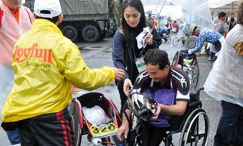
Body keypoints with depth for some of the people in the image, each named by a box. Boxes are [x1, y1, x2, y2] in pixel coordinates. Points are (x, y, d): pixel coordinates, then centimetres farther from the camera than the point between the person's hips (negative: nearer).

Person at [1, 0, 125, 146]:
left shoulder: (20, 41, 6)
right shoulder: (62, 44, -14)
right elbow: (84, 79, -11)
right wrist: (109, 73, 5)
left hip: (19, 113, 6)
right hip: (50, 114, -6)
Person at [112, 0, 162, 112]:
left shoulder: (149, 27, -7)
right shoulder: (120, 33, -18)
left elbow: (158, 46, 6)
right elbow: (117, 59, -22)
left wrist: (151, 43, -18)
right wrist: (125, 78, -38)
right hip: (127, 76, -3)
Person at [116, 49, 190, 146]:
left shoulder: (181, 79, -28)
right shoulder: (144, 77, -21)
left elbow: (181, 109, -34)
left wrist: (161, 107, -53)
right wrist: (125, 124, -32)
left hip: (173, 111, -2)